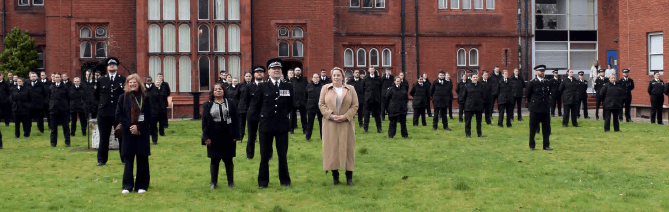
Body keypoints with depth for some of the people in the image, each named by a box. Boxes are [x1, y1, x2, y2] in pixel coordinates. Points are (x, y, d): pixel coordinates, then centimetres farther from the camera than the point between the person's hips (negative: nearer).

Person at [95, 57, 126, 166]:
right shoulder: (101, 80, 9)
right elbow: (96, 94, 20)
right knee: (104, 138, 6)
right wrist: (102, 103, 13)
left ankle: (124, 158, 12)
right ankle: (102, 159, 13)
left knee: (122, 136, 4)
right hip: (104, 113, 1)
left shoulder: (123, 80, 3)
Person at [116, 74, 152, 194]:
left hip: (142, 133, 0)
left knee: (142, 160, 2)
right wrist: (129, 126, -11)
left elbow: (150, 117, 2)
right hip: (128, 133, 0)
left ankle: (142, 185, 10)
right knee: (128, 160, 0)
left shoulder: (146, 98, 5)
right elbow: (118, 115, 1)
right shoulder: (123, 98, 5)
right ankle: (127, 186, 6)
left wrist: (139, 126, -11)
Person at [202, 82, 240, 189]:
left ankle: (231, 182, 15)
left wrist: (235, 135, -3)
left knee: (228, 160, 5)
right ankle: (213, 182, 15)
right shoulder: (207, 105, 6)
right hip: (214, 137, 0)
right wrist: (206, 137, -6)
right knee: (214, 160, 5)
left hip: (228, 136, 0)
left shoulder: (231, 103, 6)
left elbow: (235, 120, 4)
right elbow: (205, 122, 2)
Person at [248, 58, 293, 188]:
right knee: (264, 156, 5)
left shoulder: (287, 87, 6)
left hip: (282, 125, 1)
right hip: (266, 125, -1)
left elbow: (290, 106, 17)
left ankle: (285, 180, 17)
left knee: (283, 155, 6)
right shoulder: (262, 87, 2)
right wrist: (261, 116, 6)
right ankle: (263, 181, 13)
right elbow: (254, 106, 7)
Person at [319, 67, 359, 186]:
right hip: (330, 124, 0)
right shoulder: (325, 89, 8)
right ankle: (335, 177, 6)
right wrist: (331, 115, -10)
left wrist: (345, 116, -10)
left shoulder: (350, 89, 8)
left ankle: (349, 177, 5)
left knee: (347, 149, -1)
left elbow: (355, 106, 4)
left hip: (346, 124, 0)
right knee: (332, 149, -1)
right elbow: (321, 104, 4)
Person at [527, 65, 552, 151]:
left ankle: (546, 145, 10)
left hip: (546, 108, 4)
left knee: (546, 128, 4)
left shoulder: (547, 82, 9)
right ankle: (532, 145, 12)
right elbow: (528, 95, 6)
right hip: (535, 108, -4)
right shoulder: (532, 83, -3)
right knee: (533, 128, 3)